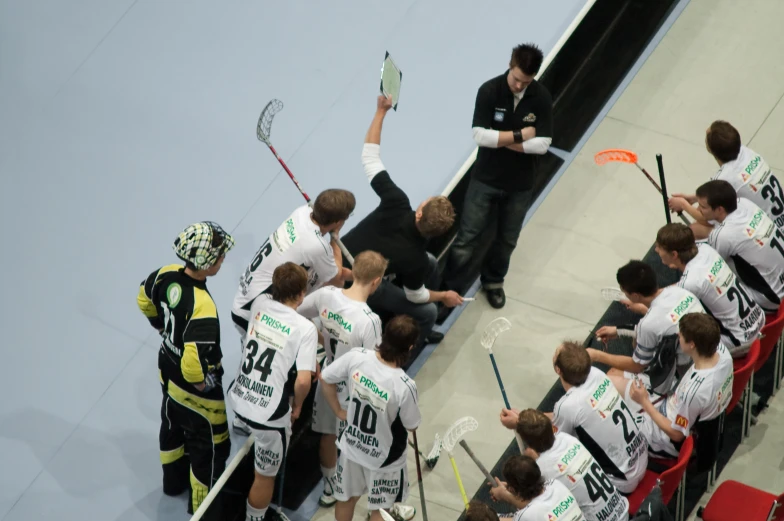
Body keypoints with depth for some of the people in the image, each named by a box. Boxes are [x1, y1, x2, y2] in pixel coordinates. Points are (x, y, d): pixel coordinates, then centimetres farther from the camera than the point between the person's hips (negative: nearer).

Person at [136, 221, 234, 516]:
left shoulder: (167, 275, -17)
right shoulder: (203, 309, -41)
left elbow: (145, 299, 6)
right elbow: (194, 366, -41)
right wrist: (206, 383, -20)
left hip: (168, 372, 8)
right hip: (195, 392, -8)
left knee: (173, 427, 32)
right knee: (210, 447, 15)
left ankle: (174, 481, 57)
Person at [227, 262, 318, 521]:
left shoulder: (259, 305, 0)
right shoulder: (305, 328, -18)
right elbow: (303, 381, -25)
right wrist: (298, 405, -3)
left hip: (239, 400, 6)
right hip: (268, 414, -6)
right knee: (265, 476, 15)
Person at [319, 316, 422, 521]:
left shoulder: (356, 357, -24)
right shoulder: (404, 386, -36)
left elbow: (325, 378, -6)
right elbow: (412, 426, -17)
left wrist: (338, 411, 9)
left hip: (351, 445, 4)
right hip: (383, 456, -4)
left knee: (346, 498, 27)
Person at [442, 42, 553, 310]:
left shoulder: (542, 98, -13)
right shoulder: (489, 91, -17)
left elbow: (542, 145, -18)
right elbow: (480, 136, -22)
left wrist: (500, 140, -20)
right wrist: (519, 135, -21)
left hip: (521, 184, 2)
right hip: (486, 179, -2)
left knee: (507, 239, 19)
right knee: (467, 237, 3)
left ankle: (493, 281, 42)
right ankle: (449, 287, 18)